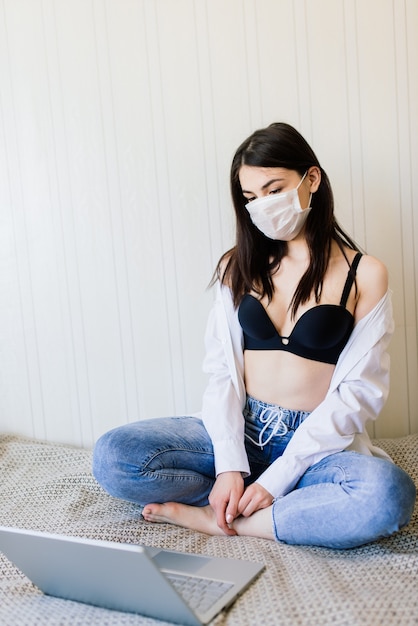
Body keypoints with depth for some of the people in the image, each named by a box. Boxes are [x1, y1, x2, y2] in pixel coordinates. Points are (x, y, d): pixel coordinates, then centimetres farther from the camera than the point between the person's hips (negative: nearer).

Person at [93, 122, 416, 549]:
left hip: (316, 443, -2)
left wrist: (279, 477, -14)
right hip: (243, 431, 3)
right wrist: (229, 466, -13)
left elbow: (358, 391, -7)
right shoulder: (238, 266, 8)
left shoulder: (364, 274, -2)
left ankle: (216, 518, -15)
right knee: (112, 456, -19)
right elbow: (221, 372, 2)